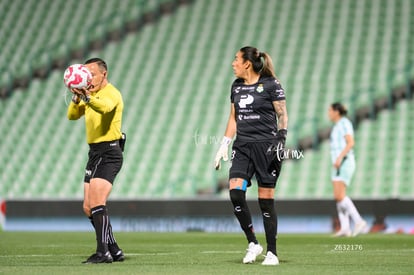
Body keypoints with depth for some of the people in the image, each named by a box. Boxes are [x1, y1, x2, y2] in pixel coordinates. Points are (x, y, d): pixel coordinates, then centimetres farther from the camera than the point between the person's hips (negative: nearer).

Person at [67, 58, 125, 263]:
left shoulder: (111, 93, -9)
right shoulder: (92, 95, 18)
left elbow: (105, 107, -33)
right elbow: (72, 115, 7)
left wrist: (87, 97, -51)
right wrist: (76, 98, -12)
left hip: (108, 153, -10)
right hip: (94, 153, 10)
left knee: (96, 202, -20)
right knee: (88, 208, 8)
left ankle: (103, 252, -23)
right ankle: (114, 251, 14)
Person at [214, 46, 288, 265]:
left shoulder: (270, 84, -4)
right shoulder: (236, 86, 14)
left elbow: (282, 116, -3)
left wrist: (281, 140, -16)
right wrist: (224, 145, 15)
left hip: (266, 146, -5)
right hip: (242, 146, 5)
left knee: (266, 199, -4)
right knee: (235, 191, -14)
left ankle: (271, 252, 5)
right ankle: (252, 243, -2)